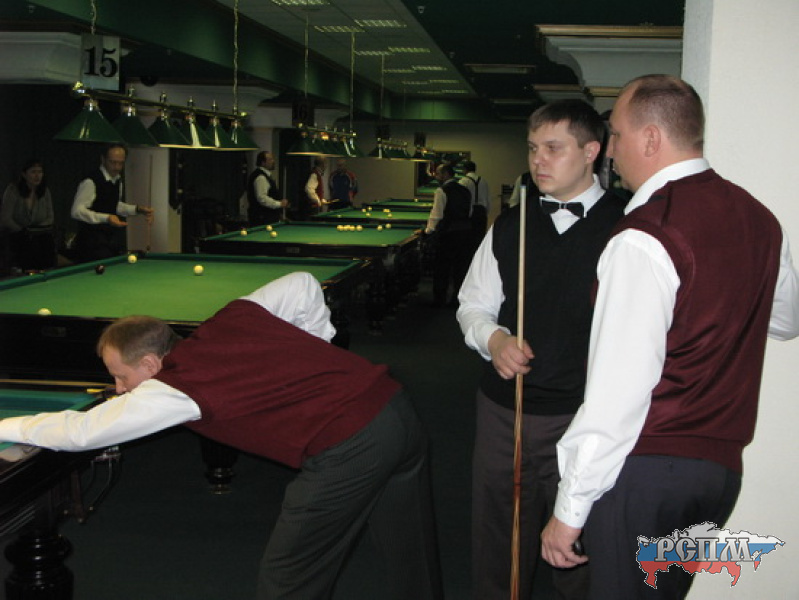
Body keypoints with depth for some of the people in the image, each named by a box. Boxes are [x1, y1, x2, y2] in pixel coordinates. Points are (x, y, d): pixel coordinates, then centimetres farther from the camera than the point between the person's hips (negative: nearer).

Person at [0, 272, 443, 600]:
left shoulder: (174, 390, -5)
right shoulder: (232, 316, 13)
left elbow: (81, 432, 2)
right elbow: (303, 283, 18)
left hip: (348, 450, -8)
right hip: (397, 409, 8)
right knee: (413, 564, 22)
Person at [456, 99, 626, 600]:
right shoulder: (510, 226, 9)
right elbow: (474, 305, 16)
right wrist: (493, 338, -5)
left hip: (583, 417, -4)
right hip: (504, 412, 5)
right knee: (497, 545, 15)